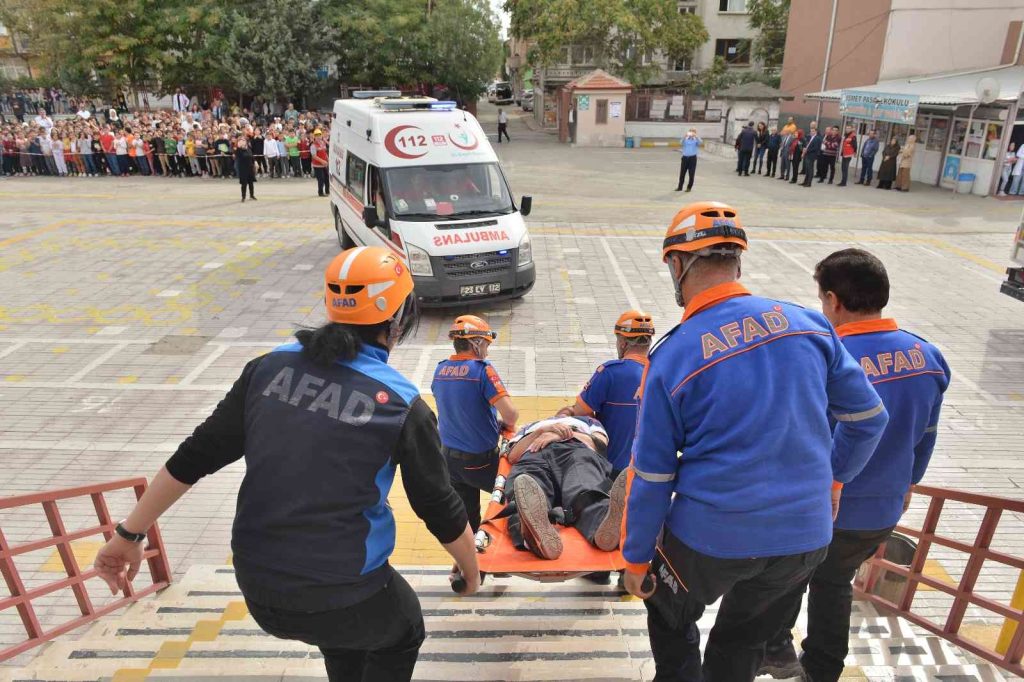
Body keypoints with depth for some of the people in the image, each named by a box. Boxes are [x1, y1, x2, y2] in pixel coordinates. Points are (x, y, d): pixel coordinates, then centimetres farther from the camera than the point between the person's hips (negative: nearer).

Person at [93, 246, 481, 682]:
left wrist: (130, 534, 11)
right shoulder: (401, 403, -15)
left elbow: (195, 456, -1)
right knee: (403, 634, 29)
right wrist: (471, 568, 12)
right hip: (344, 596, -4)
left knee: (343, 637, 35)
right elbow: (440, 509, -6)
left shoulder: (272, 366, -5)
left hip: (258, 588, 5)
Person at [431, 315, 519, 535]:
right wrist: (507, 426, -4)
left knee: (464, 517, 20)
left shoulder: (440, 370, -1)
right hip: (480, 459, -6)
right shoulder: (482, 369, -20)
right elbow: (510, 413, -27)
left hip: (449, 456, 6)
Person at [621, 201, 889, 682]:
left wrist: (636, 557, 4)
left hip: (709, 538, -3)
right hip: (805, 537, 4)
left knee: (671, 620, 27)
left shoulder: (671, 358, -16)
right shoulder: (809, 324, -6)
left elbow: (651, 476, -9)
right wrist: (833, 477, 22)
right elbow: (869, 418, 5)